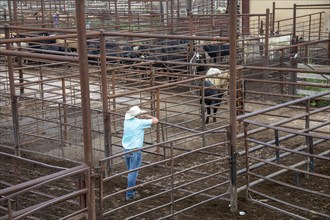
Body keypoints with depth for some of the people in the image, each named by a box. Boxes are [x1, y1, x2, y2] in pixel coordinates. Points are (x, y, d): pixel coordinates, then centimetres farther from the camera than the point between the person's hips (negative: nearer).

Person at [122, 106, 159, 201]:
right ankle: (130, 194, 5)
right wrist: (148, 116, 9)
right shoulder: (140, 122, -15)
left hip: (126, 150, 7)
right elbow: (155, 120, -10)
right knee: (133, 173, 0)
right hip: (135, 151, -7)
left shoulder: (127, 120, 4)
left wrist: (143, 116, 18)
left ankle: (132, 190, 28)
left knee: (130, 172, 18)